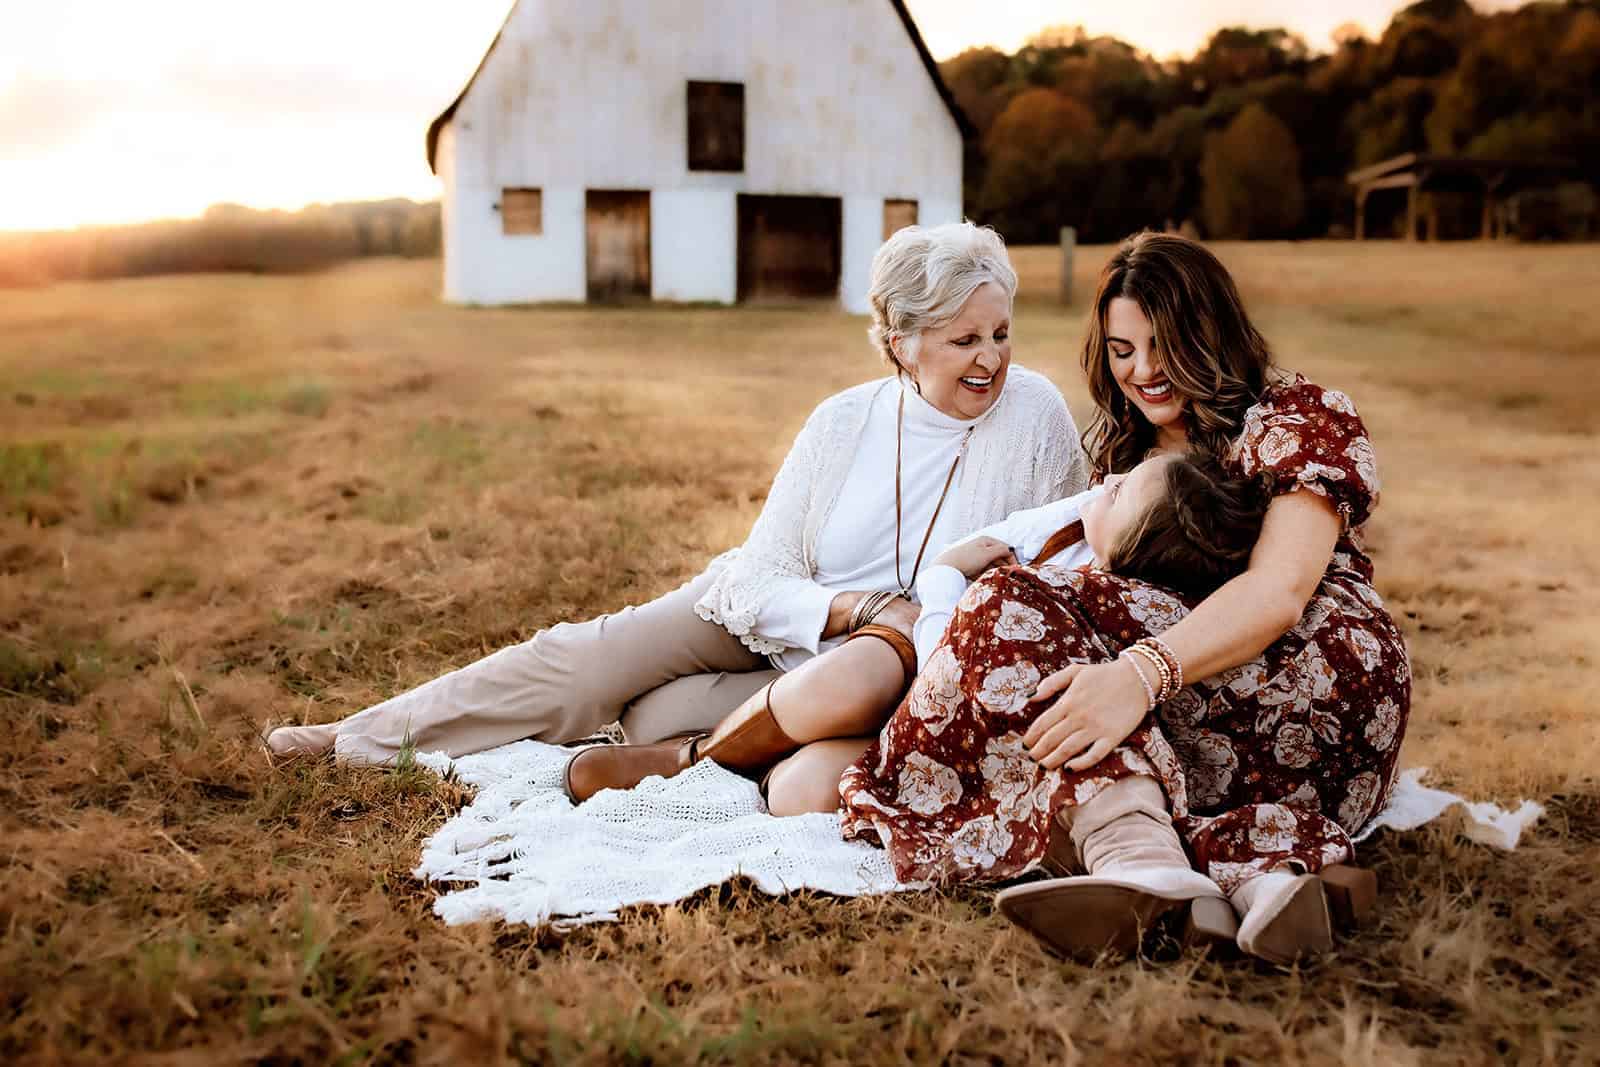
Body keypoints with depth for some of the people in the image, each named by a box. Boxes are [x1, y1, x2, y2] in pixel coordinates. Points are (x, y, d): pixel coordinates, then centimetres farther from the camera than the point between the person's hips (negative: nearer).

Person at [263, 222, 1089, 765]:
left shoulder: (1035, 416, -14)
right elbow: (758, 585, -12)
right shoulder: (843, 422, -10)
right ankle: (363, 734, 2)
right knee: (589, 656, -13)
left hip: (879, 675, -2)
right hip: (762, 621, 2)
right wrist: (865, 608, -27)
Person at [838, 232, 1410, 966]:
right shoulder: (1123, 450, 24)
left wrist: (1143, 671, -34)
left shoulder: (1306, 419, 3)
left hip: (1319, 678, -6)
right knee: (1015, 599, -21)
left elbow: (1278, 591, -16)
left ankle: (1136, 852, -50)